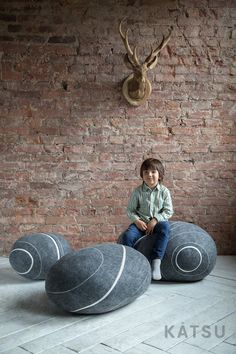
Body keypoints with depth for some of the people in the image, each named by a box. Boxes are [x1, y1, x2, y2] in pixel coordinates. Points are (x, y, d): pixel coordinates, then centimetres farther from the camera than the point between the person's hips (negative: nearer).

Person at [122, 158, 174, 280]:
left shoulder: (164, 191, -1)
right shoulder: (138, 191, 0)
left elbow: (168, 211, -2)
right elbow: (130, 210, 3)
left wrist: (155, 220, -16)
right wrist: (137, 221, -15)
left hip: (158, 221, -1)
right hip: (140, 223, 1)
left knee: (165, 227, -35)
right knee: (127, 236, -27)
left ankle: (156, 261, -34)